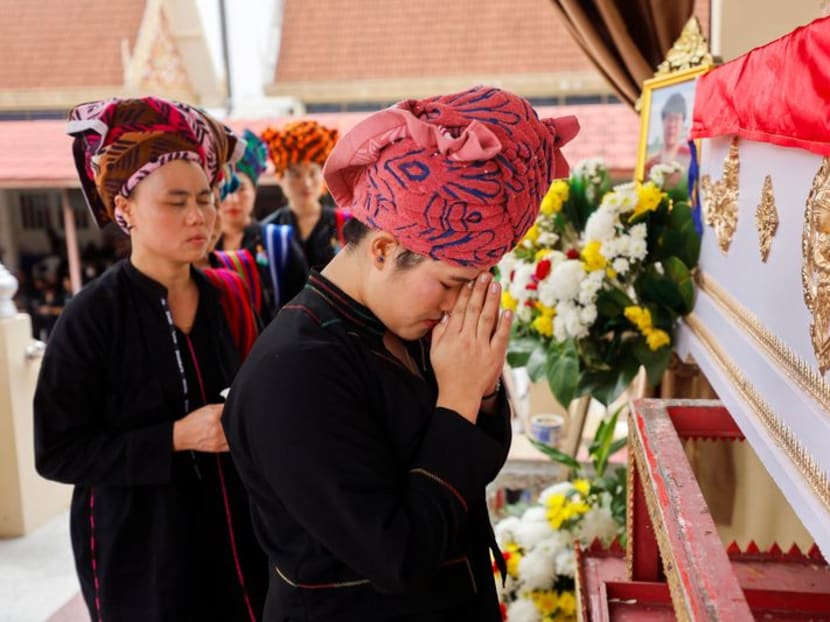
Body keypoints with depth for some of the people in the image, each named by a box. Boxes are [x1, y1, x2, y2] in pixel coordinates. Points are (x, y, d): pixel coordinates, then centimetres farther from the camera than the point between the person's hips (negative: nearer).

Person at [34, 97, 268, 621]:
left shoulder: (224, 299, 1)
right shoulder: (92, 316, -14)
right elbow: (57, 453, -14)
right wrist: (176, 437, -22)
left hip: (234, 532, 5)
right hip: (141, 549, -4)